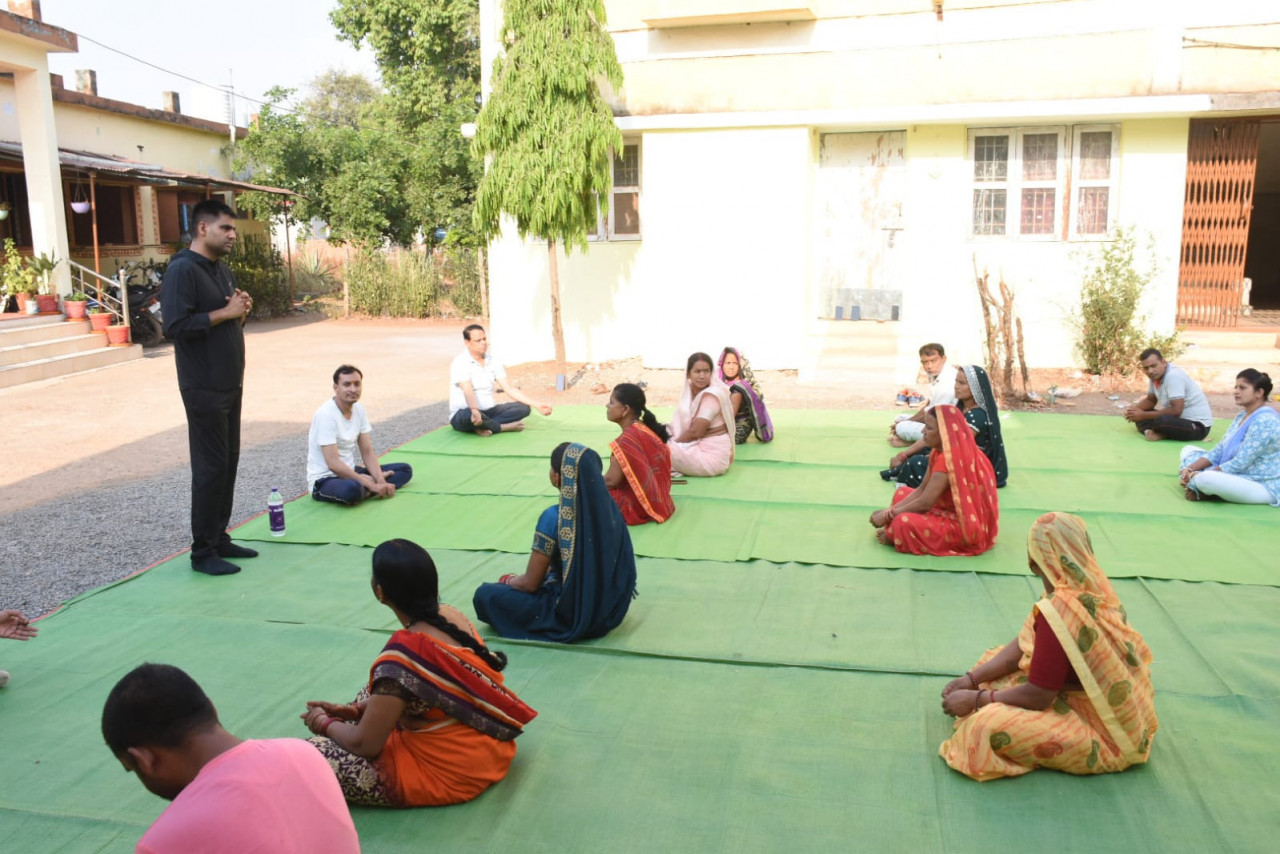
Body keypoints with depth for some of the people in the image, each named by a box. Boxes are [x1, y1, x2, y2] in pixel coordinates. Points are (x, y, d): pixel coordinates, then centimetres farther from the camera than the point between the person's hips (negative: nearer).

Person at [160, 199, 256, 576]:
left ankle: (220, 538, 24)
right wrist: (225, 312, -19)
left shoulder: (222, 269, 14)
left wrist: (241, 311, 0)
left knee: (228, 463, 13)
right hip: (204, 388, -9)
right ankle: (203, 551, 8)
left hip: (231, 384, 9)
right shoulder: (182, 270, -14)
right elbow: (176, 326, -24)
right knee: (210, 467, -3)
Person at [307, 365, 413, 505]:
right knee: (351, 489, -43)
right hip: (325, 479, -9)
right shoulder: (326, 414, -22)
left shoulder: (359, 408, 2)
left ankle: (363, 491, -16)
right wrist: (371, 485, -26)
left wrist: (380, 481, -14)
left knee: (405, 469, 2)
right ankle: (368, 491, -11)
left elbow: (367, 452, 4)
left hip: (349, 472, 9)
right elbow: (333, 464, -27)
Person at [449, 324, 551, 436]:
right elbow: (468, 391, -29)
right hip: (464, 413, -7)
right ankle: (504, 427, -19)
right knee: (468, 415, -42)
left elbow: (509, 388, 3)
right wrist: (475, 410, -50)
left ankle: (484, 425, -24)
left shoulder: (492, 362, 6)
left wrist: (537, 405, -6)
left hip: (489, 411, 7)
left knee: (524, 408, -11)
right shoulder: (460, 363, -13)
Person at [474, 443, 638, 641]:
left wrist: (509, 581, 9)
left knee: (485, 595, 3)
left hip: (571, 616, -6)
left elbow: (530, 584, -13)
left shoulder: (554, 518, -23)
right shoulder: (608, 505, -5)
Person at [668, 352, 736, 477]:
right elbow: (681, 425, 8)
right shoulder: (689, 391, 4)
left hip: (712, 454, -9)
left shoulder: (711, 396, -20)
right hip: (697, 445, 9)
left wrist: (672, 443, -10)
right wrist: (671, 440, -8)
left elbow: (695, 432, -23)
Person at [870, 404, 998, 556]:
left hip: (966, 527, -11)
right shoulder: (940, 452, 4)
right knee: (902, 493, 15)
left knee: (904, 523, -27)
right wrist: (890, 510, -3)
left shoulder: (949, 459, -27)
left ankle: (894, 537, 4)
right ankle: (893, 533, 1)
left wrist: (888, 516, -16)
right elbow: (922, 489, 7)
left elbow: (925, 503, -26)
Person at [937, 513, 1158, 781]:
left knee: (987, 726, -25)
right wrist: (972, 679, 0)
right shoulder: (1091, 587, -3)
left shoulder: (1059, 611, -30)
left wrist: (975, 699, -9)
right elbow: (1023, 645, 5)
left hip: (1104, 734, -9)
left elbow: (1037, 697, -23)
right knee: (994, 659, 13)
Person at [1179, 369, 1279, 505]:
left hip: (1262, 486, -10)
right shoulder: (1242, 417, 11)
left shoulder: (1265, 421, -20)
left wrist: (1201, 475, -19)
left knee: (1204, 479, -37)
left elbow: (1239, 464, -23)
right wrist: (1190, 469, -6)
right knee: (1188, 450, 12)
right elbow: (1219, 451, 8)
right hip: (1239, 477, 10)